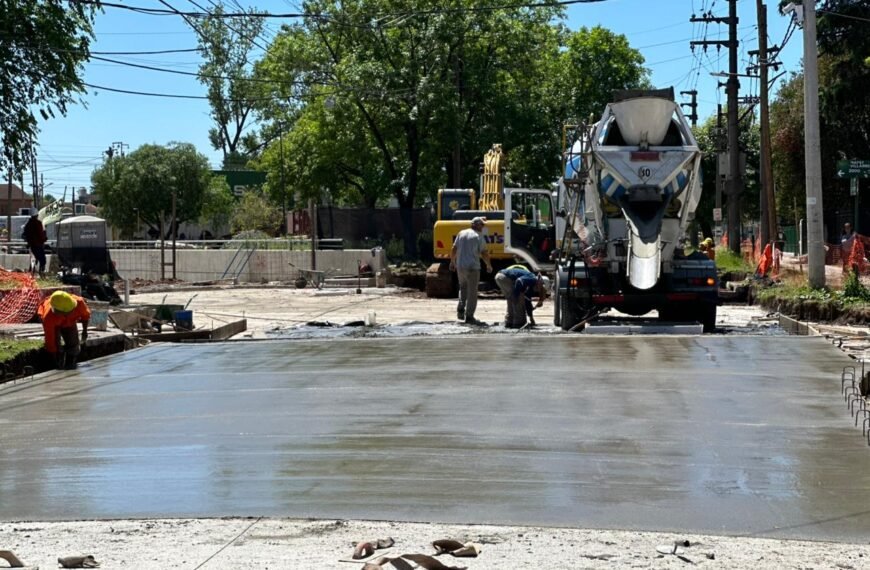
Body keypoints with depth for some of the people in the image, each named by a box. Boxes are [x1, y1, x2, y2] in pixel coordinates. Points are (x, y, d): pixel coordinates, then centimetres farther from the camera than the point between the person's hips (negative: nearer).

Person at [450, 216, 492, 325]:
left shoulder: (461, 233, 8)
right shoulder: (478, 236, -7)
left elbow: (454, 249, 11)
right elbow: (484, 253, -9)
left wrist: (452, 262, 24)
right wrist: (489, 265, 5)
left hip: (460, 267, 5)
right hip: (472, 267, -5)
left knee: (463, 287, 24)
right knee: (472, 292, 2)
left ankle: (460, 310, 14)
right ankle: (469, 316, 2)